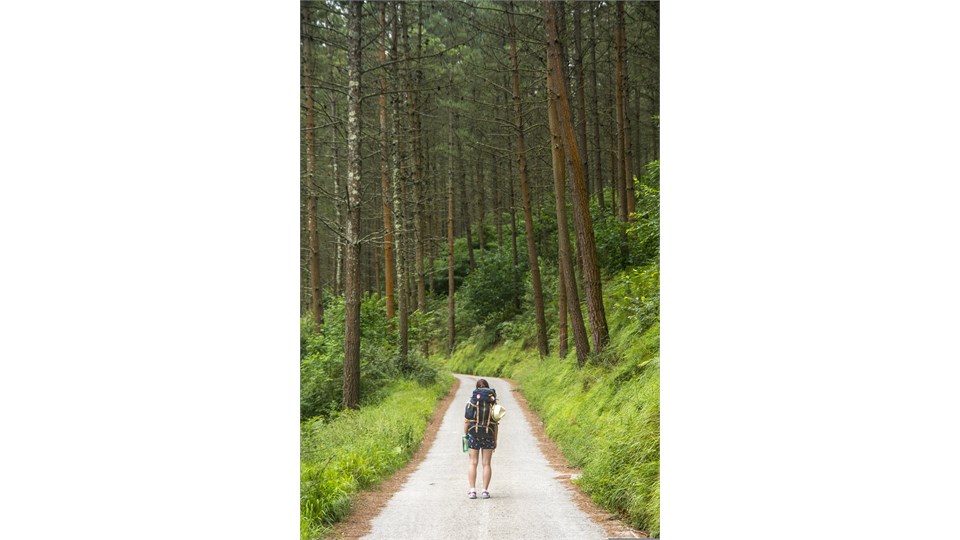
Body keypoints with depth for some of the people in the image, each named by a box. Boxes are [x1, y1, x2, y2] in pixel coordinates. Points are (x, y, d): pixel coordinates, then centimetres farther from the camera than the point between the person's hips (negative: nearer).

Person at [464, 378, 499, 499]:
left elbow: (466, 421, -3)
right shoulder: (492, 403, -1)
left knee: (473, 463, 5)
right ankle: (485, 490, 3)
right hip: (488, 434, 0)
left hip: (473, 433, 0)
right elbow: (495, 423, 1)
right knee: (486, 463, 5)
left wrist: (465, 435, 7)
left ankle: (472, 490, 0)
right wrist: (495, 440, 7)